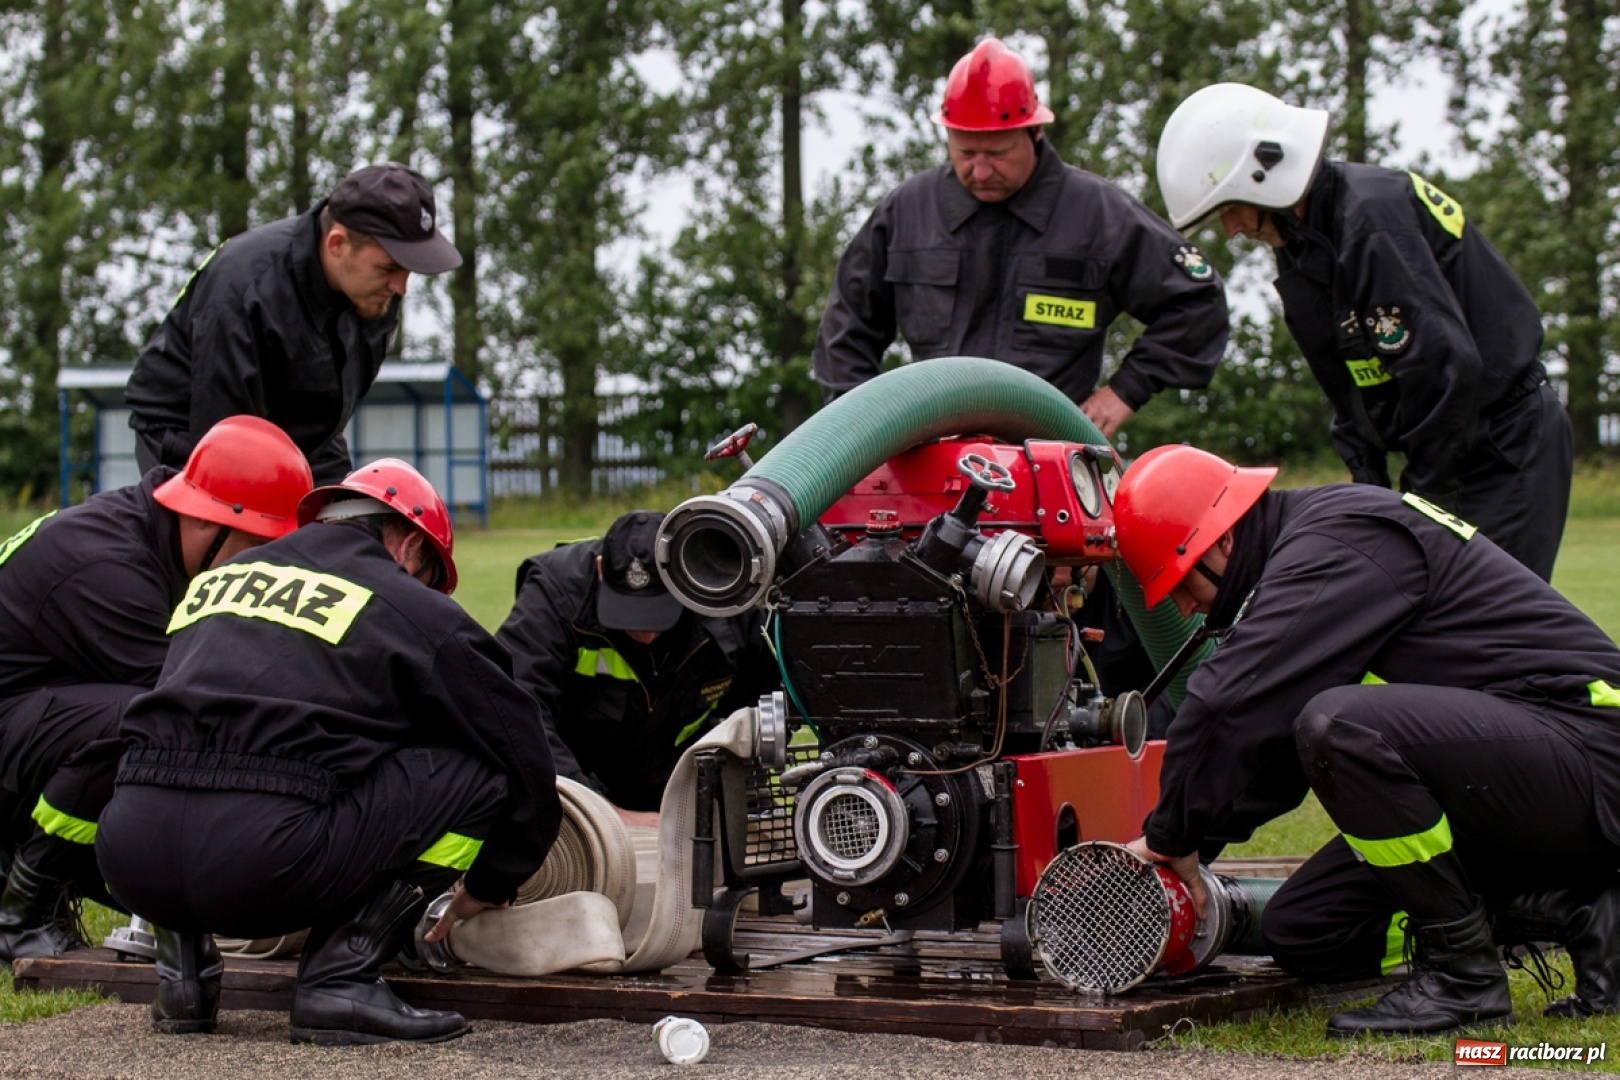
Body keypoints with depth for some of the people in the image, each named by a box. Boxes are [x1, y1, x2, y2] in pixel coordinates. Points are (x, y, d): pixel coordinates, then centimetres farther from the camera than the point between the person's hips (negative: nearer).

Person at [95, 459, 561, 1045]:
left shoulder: (217, 580, 28)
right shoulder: (414, 609, 14)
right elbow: (523, 759, 18)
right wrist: (487, 887, 34)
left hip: (128, 861, 6)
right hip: (260, 866, -6)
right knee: (478, 770, 10)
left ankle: (182, 968, 20)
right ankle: (341, 974, 0)